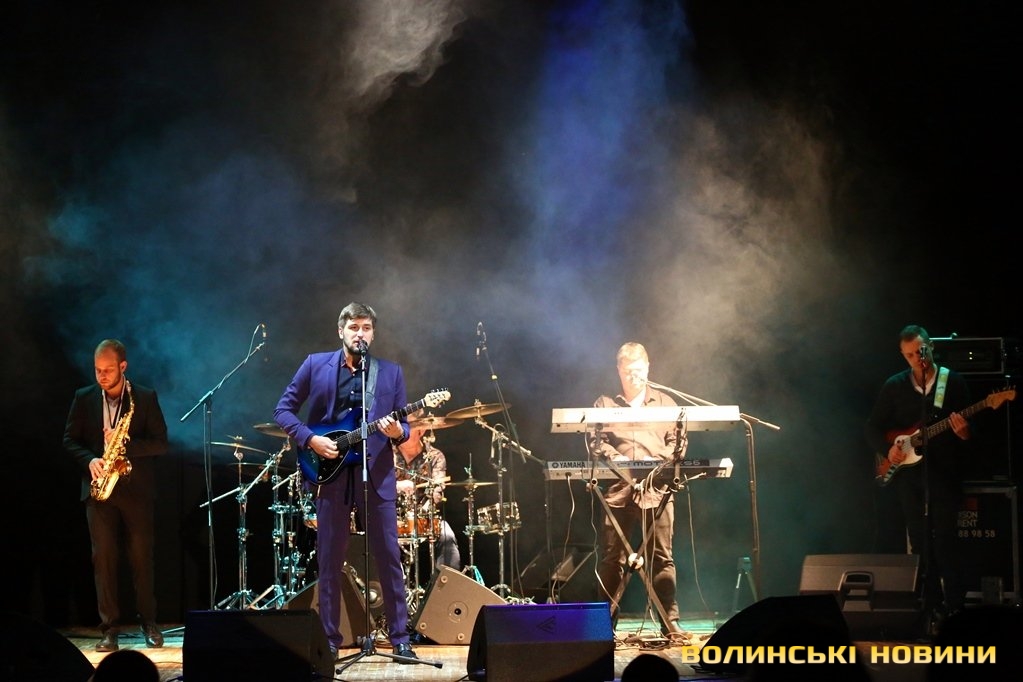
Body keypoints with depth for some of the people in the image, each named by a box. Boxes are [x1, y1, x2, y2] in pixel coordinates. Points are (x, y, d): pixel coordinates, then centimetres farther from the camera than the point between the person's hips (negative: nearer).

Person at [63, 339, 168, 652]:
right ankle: (109, 628, 0)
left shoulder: (146, 398, 1)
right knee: (103, 557, -3)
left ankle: (149, 623, 14)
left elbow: (160, 443, -3)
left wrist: (126, 445, -18)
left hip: (136, 489, -1)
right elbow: (70, 439, 9)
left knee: (141, 557, 3)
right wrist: (90, 460, -11)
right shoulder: (84, 398, 7)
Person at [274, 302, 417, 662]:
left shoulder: (391, 372, 9)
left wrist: (397, 432, -13)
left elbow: (402, 425, 11)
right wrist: (310, 440, -7)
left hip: (376, 474, 1)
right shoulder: (316, 365, 5)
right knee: (329, 561, 3)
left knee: (389, 558, -1)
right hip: (330, 473, 0)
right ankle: (329, 641, 10)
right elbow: (284, 409, 6)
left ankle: (400, 639, 4)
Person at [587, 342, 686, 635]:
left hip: (656, 490, 0)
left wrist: (659, 461, -9)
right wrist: (613, 457, -16)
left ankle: (670, 620, -2)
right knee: (611, 558, -1)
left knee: (661, 557, -3)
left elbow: (678, 443, 9)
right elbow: (594, 442, 3)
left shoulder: (664, 403, 15)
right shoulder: (605, 404, 13)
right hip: (617, 490, 0)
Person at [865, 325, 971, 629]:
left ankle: (956, 606, -3)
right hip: (907, 472, 3)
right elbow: (873, 428, 11)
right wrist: (888, 449, -7)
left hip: (943, 471, -3)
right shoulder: (894, 386, 7)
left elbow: (973, 427, -3)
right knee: (920, 543, 5)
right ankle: (932, 606, 12)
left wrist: (964, 434, -26)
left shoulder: (954, 382, 0)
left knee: (945, 541, -9)